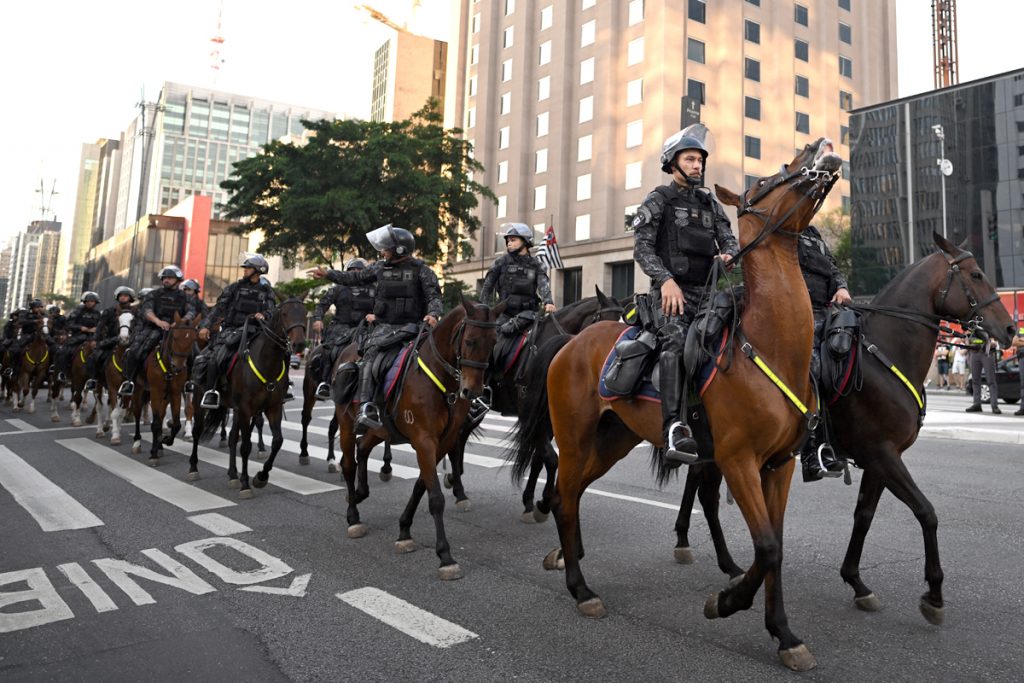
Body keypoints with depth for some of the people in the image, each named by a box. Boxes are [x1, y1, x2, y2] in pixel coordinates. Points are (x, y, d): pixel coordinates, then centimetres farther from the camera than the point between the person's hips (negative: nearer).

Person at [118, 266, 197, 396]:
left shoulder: (183, 297, 12)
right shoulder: (154, 294, 11)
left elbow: (191, 311, -5)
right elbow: (146, 309, -7)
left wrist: (182, 321, -29)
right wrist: (158, 321, -29)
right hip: (152, 328, 0)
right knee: (134, 351, -19)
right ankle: (129, 381, -4)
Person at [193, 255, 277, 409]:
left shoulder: (266, 291, 11)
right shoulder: (235, 287, 8)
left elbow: (270, 311, 2)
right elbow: (219, 308, 3)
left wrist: (263, 315, -23)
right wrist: (206, 325, -9)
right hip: (231, 330, 0)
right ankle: (210, 391, -2)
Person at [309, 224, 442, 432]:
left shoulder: (421, 270, 1)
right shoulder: (380, 267, 13)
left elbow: (434, 296, -2)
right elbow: (355, 278, 26)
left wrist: (433, 314, -23)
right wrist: (327, 274, 27)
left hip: (409, 327, -2)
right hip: (384, 325, 3)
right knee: (370, 353, -22)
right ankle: (367, 409, -32)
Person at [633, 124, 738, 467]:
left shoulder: (710, 203, 23)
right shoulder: (658, 201, 7)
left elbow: (728, 238, 17)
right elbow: (642, 248, -4)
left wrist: (728, 254, -8)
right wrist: (666, 279, -19)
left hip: (707, 289, 7)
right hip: (672, 290, -7)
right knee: (677, 341, -30)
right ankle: (675, 432, -41)